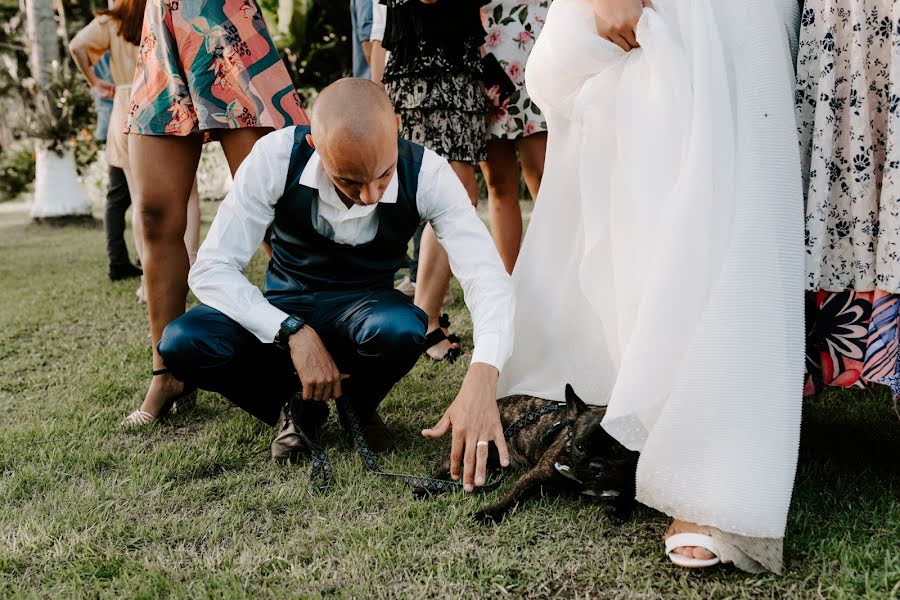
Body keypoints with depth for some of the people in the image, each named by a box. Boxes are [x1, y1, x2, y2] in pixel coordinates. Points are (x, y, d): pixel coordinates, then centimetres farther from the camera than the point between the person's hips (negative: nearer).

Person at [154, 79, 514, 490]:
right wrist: (293, 332, -35)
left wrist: (481, 380, -48)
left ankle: (356, 405, -2)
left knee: (401, 330, -37)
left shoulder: (426, 174, -23)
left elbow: (487, 278, -30)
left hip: (364, 309, 0)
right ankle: (301, 408, -2)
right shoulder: (276, 156, -24)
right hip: (284, 310, 1)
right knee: (182, 343, -28)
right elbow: (211, 269, -21)